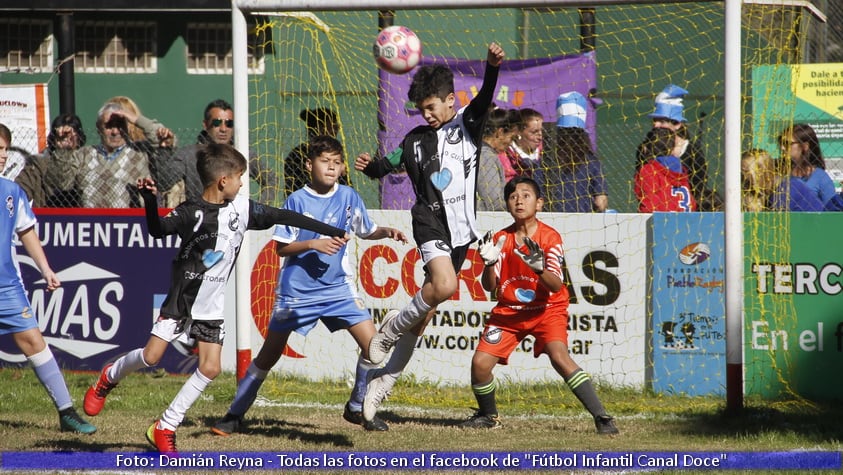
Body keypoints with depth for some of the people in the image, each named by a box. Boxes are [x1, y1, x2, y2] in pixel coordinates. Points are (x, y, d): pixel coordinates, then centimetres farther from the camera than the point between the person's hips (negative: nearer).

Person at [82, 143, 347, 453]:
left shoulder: (241, 209, 0)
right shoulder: (191, 212, -15)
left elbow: (283, 217, 6)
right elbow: (158, 230, -28)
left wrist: (331, 231, 9)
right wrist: (150, 202, -48)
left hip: (212, 307, 5)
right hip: (182, 299, -5)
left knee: (209, 369, -5)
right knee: (151, 357, -9)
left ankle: (165, 428, 5)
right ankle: (109, 378, 23)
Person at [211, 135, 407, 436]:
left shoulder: (348, 197, 1)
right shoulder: (297, 200, -8)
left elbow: (367, 231, 14)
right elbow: (281, 248, -7)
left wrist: (387, 232, -6)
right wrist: (313, 244, -21)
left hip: (337, 288, 3)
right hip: (297, 291, -3)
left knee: (372, 343, -9)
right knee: (269, 354, 1)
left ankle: (357, 408, 9)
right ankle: (235, 414, 13)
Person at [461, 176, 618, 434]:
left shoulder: (550, 237, -13)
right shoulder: (500, 239, -4)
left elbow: (556, 286, -21)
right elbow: (489, 286, -7)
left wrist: (539, 268, -40)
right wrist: (489, 263, -27)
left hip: (547, 309, -3)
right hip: (508, 311, 3)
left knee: (559, 357, -27)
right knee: (480, 362, -10)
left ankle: (602, 417, -26)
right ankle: (488, 416, 19)